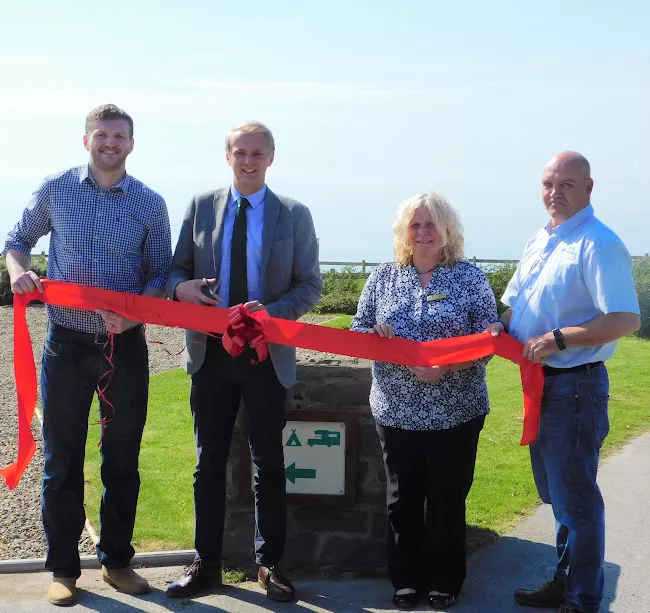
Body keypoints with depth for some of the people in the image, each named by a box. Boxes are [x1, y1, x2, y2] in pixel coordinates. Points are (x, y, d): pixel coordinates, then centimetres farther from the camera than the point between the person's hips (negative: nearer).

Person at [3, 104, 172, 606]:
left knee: (123, 460, 9)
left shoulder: (151, 203, 2)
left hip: (126, 346, 0)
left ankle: (116, 561, 24)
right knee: (62, 461, 4)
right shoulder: (55, 190, 3)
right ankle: (63, 568, 18)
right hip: (67, 343, 0)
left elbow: (160, 273, 6)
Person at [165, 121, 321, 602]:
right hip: (211, 351, 2)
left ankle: (270, 563, 23)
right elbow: (177, 269, 8)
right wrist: (182, 287, -16)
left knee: (269, 464, 9)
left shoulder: (294, 215, 1)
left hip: (267, 354, -1)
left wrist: (272, 312, -19)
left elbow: (310, 285, -1)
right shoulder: (201, 207, 5)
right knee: (209, 462, 9)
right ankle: (206, 563, 22)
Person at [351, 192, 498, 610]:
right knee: (402, 498, 10)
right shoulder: (383, 277, 6)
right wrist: (373, 336, -15)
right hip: (397, 412, 2)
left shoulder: (470, 278, -2)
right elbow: (359, 330, 9)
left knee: (448, 498, 7)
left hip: (455, 414, -2)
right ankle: (406, 579, 26)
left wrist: (445, 366, -21)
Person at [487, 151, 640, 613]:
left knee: (575, 499, 1)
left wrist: (556, 339, -24)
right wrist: (501, 327, 1)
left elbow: (626, 319, -25)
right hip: (540, 382, 9)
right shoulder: (539, 241, 11)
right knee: (555, 494, 20)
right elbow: (518, 305, 22)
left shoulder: (598, 244, -16)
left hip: (575, 387, -9)